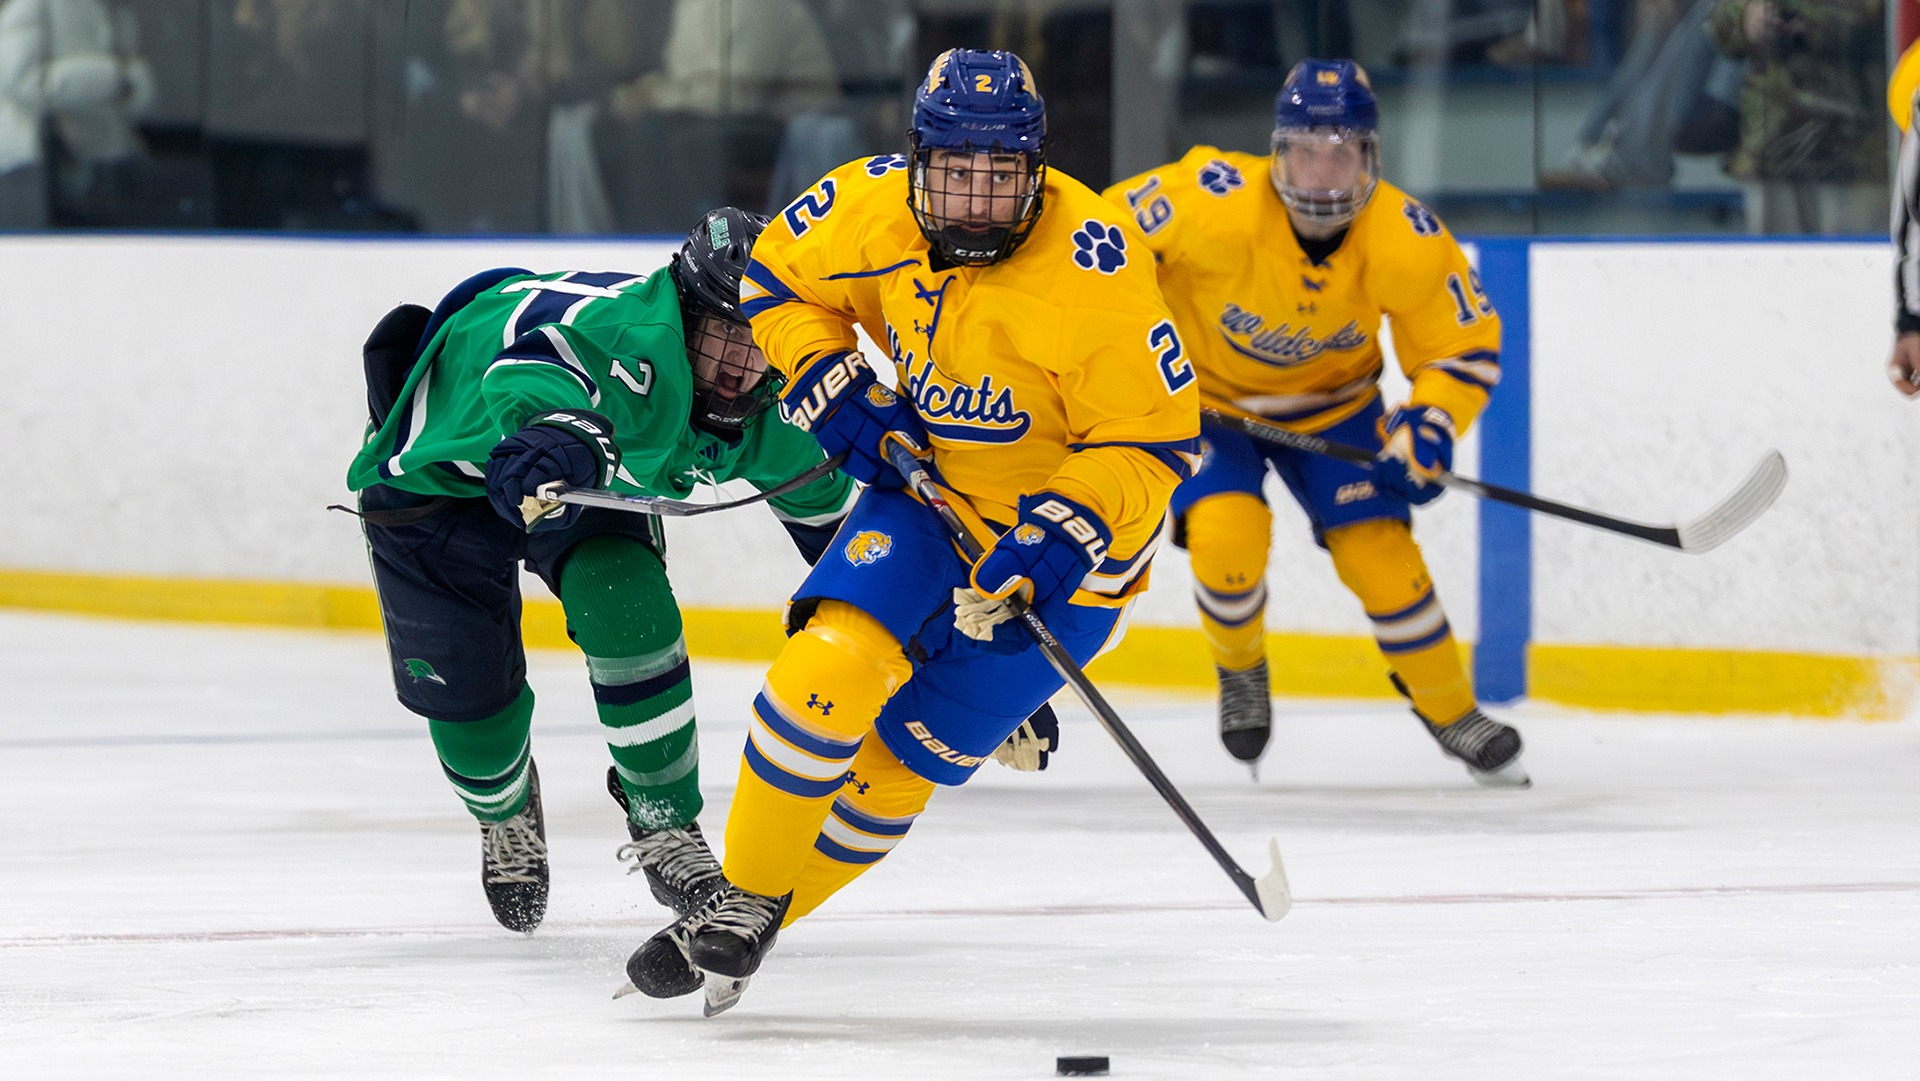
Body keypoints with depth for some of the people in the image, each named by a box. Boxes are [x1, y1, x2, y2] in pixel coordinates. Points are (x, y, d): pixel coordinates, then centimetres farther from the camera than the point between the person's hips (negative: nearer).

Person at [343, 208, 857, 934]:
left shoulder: (761, 419, -16)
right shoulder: (638, 336, -42)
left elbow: (820, 498, 5)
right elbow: (535, 358, -64)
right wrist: (560, 431, -83)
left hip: (585, 478, 5)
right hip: (439, 463, -5)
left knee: (626, 604, -21)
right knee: (466, 688, -4)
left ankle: (665, 826, -1)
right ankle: (505, 812, 33)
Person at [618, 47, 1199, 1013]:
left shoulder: (1093, 270, -27)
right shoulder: (875, 208, -13)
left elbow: (1152, 441, -21)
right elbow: (778, 280, 7)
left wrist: (1062, 538, -32)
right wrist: (830, 386, -8)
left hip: (1062, 542, -3)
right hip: (928, 484, 4)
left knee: (896, 763, -4)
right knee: (837, 661, -20)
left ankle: (751, 927, 13)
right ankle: (743, 894, -5)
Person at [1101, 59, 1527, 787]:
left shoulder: (1406, 241, -24)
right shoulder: (1215, 204, -33)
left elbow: (1468, 347, -13)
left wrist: (1428, 425, -30)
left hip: (1331, 401, 2)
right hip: (1203, 391, -2)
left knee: (1379, 553, -11)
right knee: (1226, 536, -24)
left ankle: (1451, 712, 11)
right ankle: (1239, 667, 9)